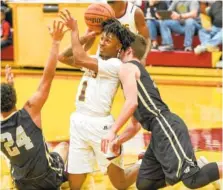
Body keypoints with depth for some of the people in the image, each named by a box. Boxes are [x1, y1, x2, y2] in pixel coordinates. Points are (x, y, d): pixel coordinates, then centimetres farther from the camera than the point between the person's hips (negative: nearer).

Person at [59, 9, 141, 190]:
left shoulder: (116, 65, -13)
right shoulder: (94, 60, 13)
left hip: (99, 125, -7)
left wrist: (74, 29, -13)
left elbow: (79, 58, -22)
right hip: (78, 122, 7)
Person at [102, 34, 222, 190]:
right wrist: (118, 141, 21)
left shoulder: (128, 67, 4)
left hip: (165, 127, -10)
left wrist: (112, 132, -16)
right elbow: (135, 126, 34)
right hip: (160, 132, 10)